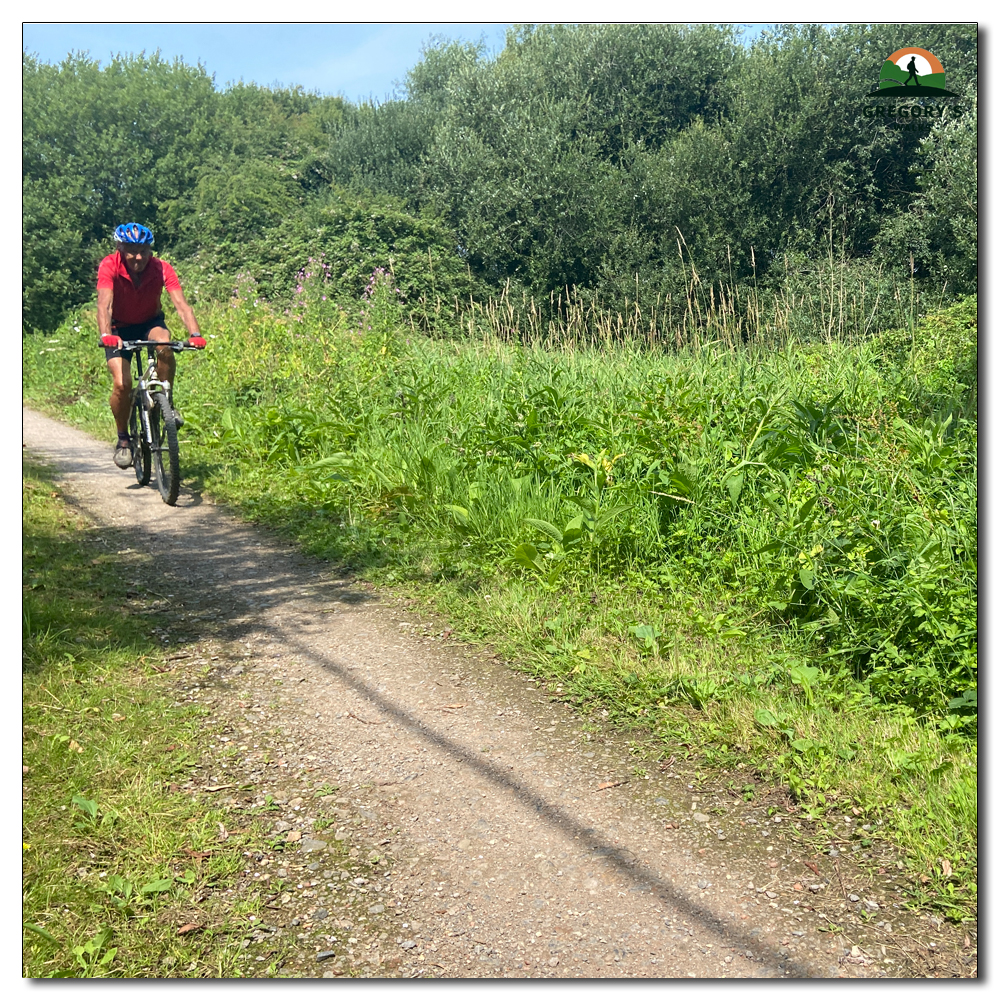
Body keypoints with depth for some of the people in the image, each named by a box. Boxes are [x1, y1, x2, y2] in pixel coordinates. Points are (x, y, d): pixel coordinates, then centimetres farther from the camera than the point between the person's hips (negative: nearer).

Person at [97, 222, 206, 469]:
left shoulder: (161, 269, -22)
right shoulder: (109, 266, -25)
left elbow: (181, 303, -33)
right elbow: (104, 303, -38)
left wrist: (195, 334, -50)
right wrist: (105, 335, -56)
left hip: (150, 323, 1)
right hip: (119, 328, -1)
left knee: (164, 344, -35)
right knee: (122, 383, -20)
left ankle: (168, 403, -15)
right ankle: (123, 439, 3)